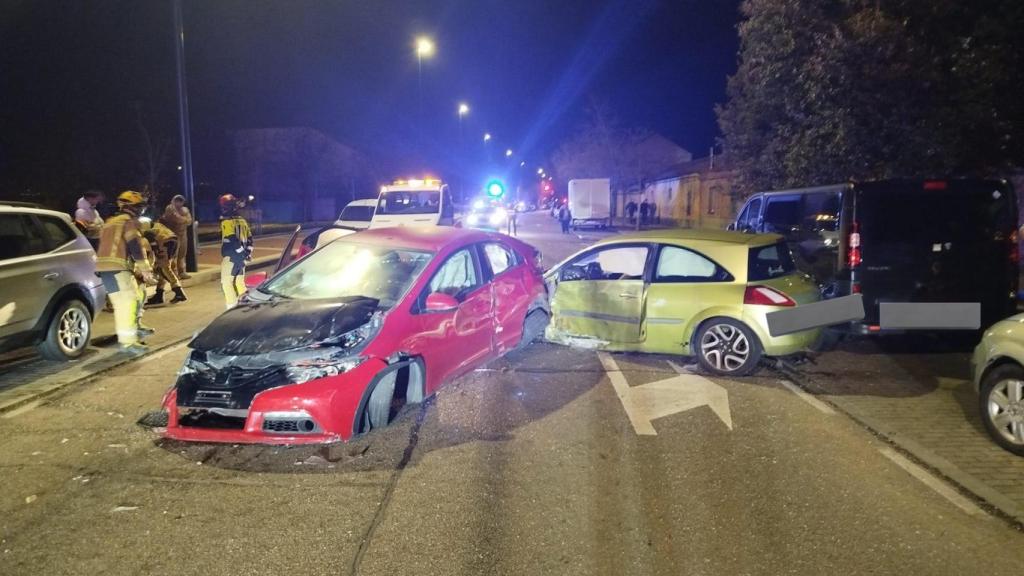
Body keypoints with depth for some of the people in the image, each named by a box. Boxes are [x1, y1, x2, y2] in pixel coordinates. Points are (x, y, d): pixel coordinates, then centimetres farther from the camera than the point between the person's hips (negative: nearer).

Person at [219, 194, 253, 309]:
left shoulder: (226, 222, -12)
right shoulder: (242, 220, 12)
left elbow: (232, 240, -21)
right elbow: (249, 239, 15)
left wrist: (242, 252, -14)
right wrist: (248, 252, 15)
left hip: (230, 257, -8)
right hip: (241, 257, 8)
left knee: (226, 282, -3)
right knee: (239, 282, 15)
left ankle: (232, 307, -8)